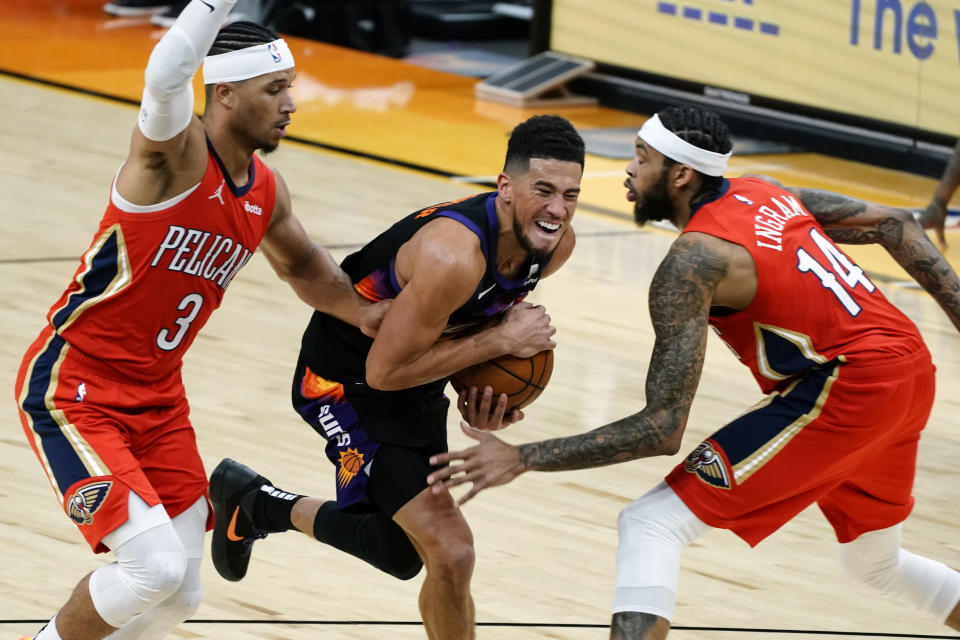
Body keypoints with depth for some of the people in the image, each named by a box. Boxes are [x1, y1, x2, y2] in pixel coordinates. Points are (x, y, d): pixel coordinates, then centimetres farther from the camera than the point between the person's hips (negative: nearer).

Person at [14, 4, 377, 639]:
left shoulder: (266, 193, 4)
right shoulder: (176, 150, -20)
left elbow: (302, 263, 26)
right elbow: (167, 76, -45)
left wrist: (367, 314, 12)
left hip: (158, 397, 8)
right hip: (72, 390, -8)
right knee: (156, 568, -20)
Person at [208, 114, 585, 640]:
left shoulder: (557, 244, -13)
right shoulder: (454, 256, -38)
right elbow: (385, 370, -32)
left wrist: (485, 381, -10)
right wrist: (501, 341, -31)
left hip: (417, 383, 9)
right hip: (347, 379, -9)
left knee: (402, 553, 24)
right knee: (451, 552, -21)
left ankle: (254, 503, 46)